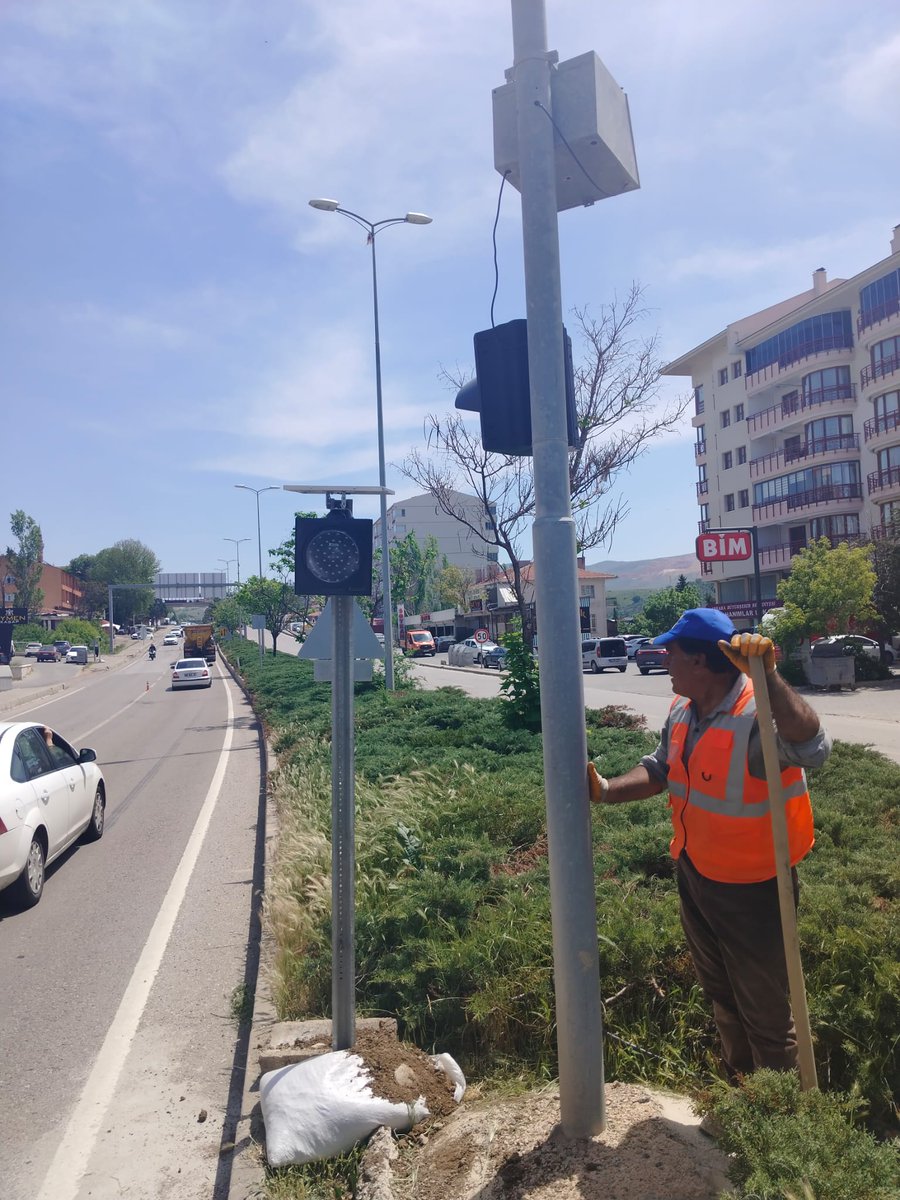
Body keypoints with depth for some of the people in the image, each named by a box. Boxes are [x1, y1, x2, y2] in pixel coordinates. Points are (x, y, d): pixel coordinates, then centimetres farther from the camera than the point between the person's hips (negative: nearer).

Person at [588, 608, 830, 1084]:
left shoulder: (757, 717, -30)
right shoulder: (683, 711, -3)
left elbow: (813, 749, -49)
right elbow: (660, 769, 8)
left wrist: (767, 675, -57)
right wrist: (608, 790, -6)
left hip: (751, 890, -8)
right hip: (695, 878, 8)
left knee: (764, 1011, 13)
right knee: (721, 997, 29)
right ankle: (738, 1085, 53)